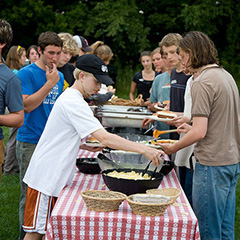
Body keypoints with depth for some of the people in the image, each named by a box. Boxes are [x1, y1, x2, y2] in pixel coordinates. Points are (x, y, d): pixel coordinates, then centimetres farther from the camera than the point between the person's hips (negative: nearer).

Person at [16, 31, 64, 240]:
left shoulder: (59, 76, 12)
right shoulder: (27, 73, -8)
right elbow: (27, 105, -17)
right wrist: (49, 83, -18)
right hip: (30, 143, -6)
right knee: (29, 194, -2)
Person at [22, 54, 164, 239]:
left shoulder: (69, 97, 13)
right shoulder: (73, 103, -19)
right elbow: (105, 138, -28)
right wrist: (144, 149, -29)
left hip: (55, 176, 10)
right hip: (46, 177, -10)